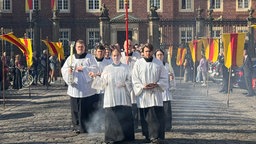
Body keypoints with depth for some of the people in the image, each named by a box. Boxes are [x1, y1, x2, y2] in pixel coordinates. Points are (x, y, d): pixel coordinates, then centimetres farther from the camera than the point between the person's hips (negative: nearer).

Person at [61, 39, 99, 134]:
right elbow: (64, 69, 6)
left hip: (87, 89, -2)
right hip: (75, 89, 2)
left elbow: (95, 68, -4)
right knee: (76, 109, 2)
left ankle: (89, 127, 6)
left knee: (88, 109, -2)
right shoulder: (71, 58, 12)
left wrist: (83, 68, -14)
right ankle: (77, 127, 11)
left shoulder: (89, 58, 5)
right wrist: (68, 70, -16)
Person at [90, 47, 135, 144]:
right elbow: (103, 83, 7)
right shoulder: (107, 69, 11)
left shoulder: (125, 68, 9)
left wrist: (124, 84, -12)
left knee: (124, 117, -3)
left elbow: (131, 81, 6)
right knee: (112, 118, -3)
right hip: (111, 98, 0)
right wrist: (95, 77, -6)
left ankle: (125, 136, 7)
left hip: (123, 98, 0)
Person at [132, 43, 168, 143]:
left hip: (156, 93, 0)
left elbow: (164, 78, 6)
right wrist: (143, 86, -14)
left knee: (156, 116, -7)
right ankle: (148, 136, 16)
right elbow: (135, 79, 1)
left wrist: (156, 84, -10)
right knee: (145, 116, 4)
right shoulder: (138, 63, 3)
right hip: (143, 94, 0)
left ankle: (155, 136, -5)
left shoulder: (158, 63, 6)